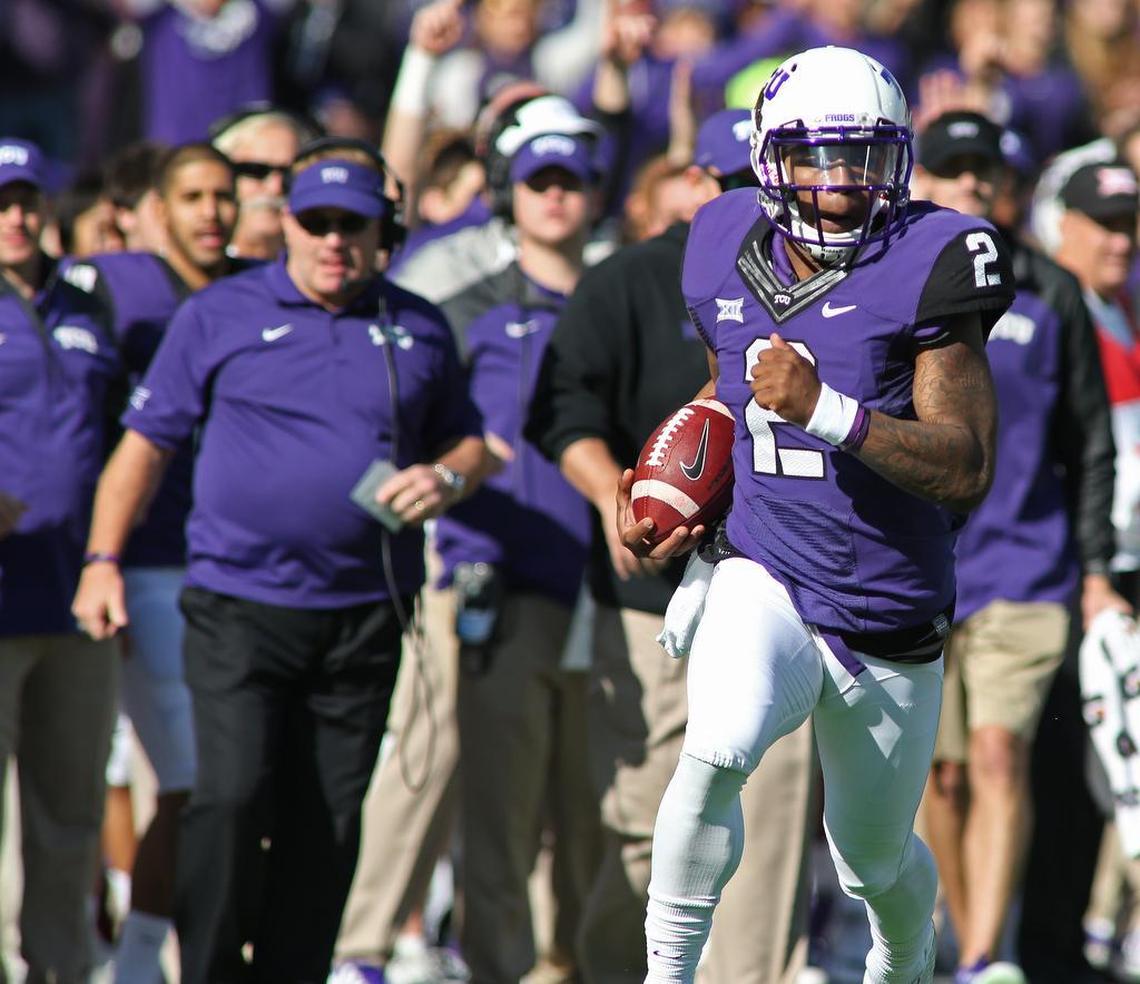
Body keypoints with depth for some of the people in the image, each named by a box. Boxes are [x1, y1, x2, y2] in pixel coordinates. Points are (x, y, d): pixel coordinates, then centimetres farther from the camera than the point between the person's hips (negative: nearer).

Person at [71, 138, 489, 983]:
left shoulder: (419, 330, 13)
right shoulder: (218, 317, 5)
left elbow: (469, 441, 23)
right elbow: (146, 441, 7)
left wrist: (446, 479, -1)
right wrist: (103, 560, -2)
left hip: (364, 617, 3)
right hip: (238, 604, -3)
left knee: (328, 824, 3)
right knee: (233, 795, -15)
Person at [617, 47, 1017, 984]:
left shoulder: (925, 268, -14)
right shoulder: (732, 257, 0)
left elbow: (968, 471, -20)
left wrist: (825, 410, -30)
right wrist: (684, 514, 4)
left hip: (891, 620, -1)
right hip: (766, 584, 1)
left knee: (876, 861, 16)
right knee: (717, 752, -31)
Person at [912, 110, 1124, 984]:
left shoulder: (1051, 294, 7)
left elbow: (1090, 439, 11)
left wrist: (1096, 568, 6)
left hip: (1024, 567, -1)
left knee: (1001, 754, -15)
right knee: (943, 771, 5)